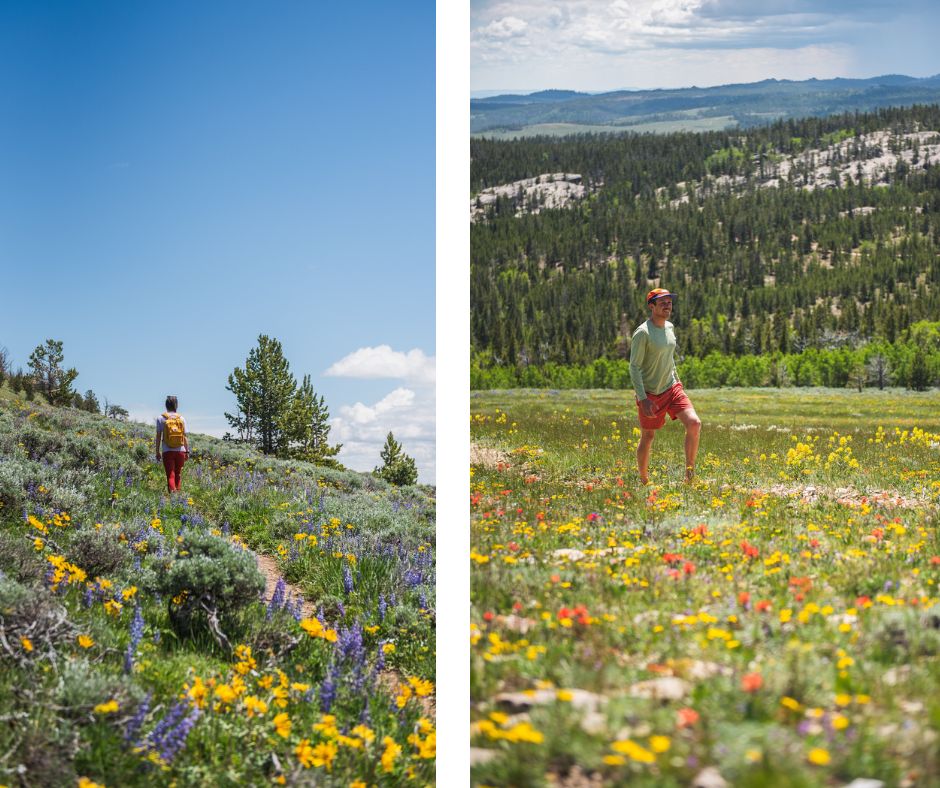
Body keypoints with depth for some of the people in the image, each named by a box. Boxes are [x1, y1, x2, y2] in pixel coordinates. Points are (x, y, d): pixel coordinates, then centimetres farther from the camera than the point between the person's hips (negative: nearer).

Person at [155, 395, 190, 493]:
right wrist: (187, 451, 11)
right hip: (180, 451, 2)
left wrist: (157, 451, 6)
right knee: (178, 475, 14)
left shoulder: (161, 419, -1)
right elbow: (185, 437, 4)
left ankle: (172, 492, -19)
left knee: (170, 475, -3)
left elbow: (158, 436, -1)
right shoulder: (181, 419, 4)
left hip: (168, 451, -2)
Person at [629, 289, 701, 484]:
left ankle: (690, 473, -2)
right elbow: (634, 367, -17)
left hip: (671, 388, 6)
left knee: (694, 423, -11)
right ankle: (644, 480, 23)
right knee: (648, 437, 5)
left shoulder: (669, 327, 8)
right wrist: (643, 398, -23)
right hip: (650, 394, -6)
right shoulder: (643, 333, -16)